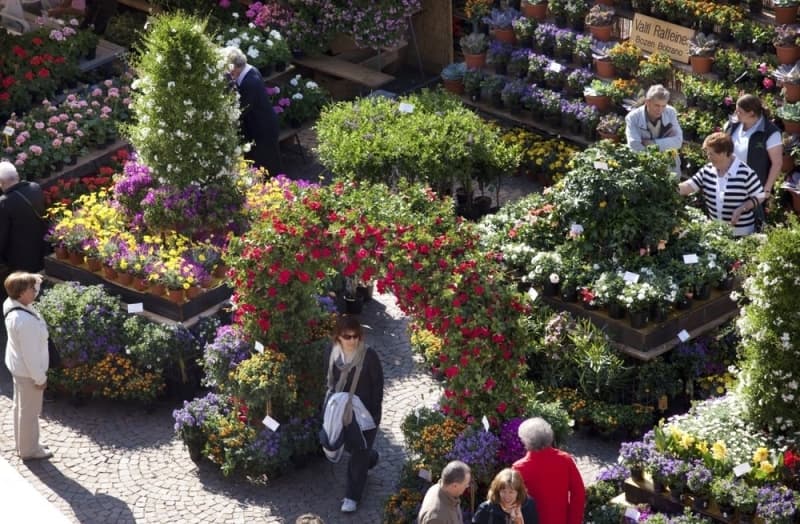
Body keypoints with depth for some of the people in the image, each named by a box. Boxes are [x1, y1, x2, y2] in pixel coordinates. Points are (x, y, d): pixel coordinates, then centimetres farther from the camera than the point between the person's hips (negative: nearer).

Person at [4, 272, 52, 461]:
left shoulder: (11, 304, -11)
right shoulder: (24, 321, -37)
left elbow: (29, 293, 17)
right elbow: (30, 353, -28)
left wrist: (33, 280, -1)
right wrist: (40, 378, -18)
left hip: (18, 366, 10)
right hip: (28, 370, -10)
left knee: (21, 407, 26)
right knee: (29, 411, 11)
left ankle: (23, 444, 44)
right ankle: (29, 450, 30)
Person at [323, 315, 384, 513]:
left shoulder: (369, 356, -21)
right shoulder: (331, 354, -7)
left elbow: (377, 387, -14)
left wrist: (374, 414, -14)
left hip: (365, 411, -5)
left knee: (358, 454, 2)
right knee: (349, 446, 21)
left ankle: (352, 496, 14)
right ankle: (370, 457, 55)